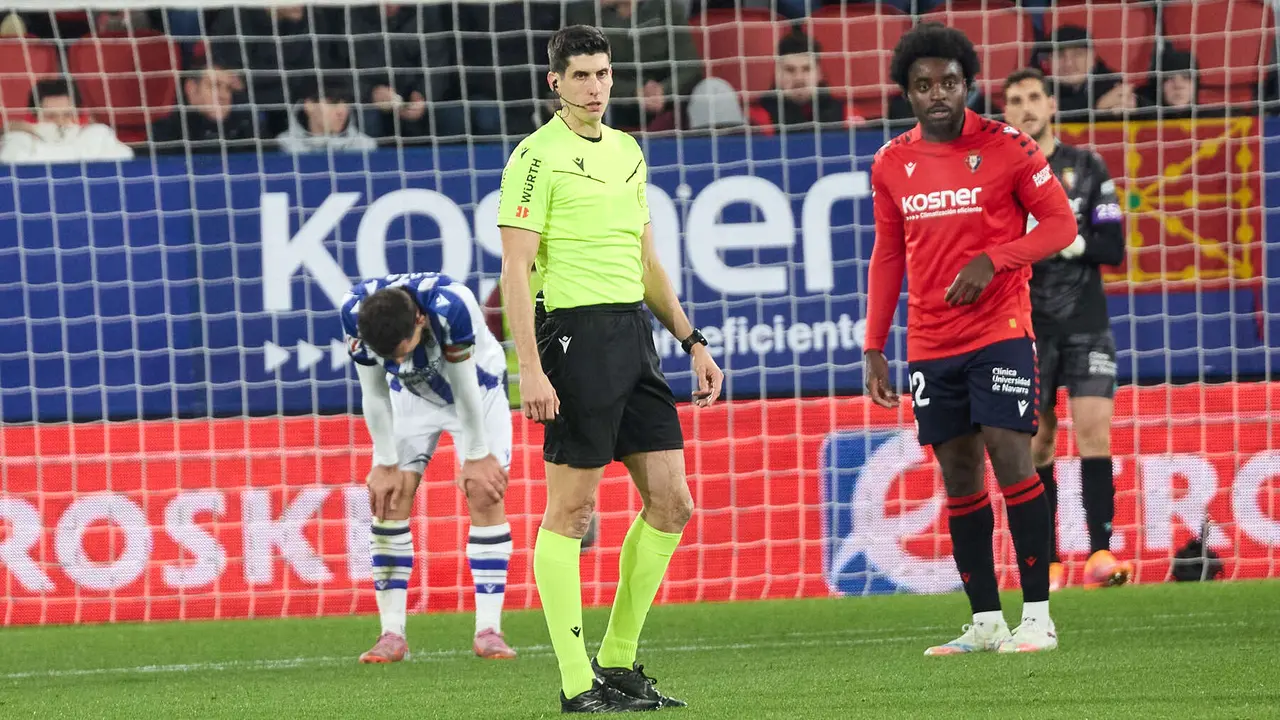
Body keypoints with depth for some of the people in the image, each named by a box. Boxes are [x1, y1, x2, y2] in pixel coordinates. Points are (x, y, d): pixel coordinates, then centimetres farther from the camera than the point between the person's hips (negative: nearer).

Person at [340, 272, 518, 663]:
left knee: (485, 493, -14)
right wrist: (386, 464, -12)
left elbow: (464, 388, -28)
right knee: (387, 497, -9)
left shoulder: (450, 305, -41)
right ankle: (392, 634, -6)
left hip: (475, 388, -3)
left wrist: (477, 457, -18)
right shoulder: (355, 312, -30)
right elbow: (375, 395, -17)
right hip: (411, 394, 3)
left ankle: (488, 629, -11)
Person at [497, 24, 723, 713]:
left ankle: (618, 664, 14)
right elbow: (515, 270, -11)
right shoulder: (538, 156, -6)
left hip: (634, 335, 8)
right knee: (571, 508, -5)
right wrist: (530, 369, -19)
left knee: (670, 501, 5)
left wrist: (692, 340, 20)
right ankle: (576, 683, -2)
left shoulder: (627, 151, 17)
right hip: (575, 332, -8)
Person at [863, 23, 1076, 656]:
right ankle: (985, 623, 10)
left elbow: (1060, 223, -3)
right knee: (959, 475, 5)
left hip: (999, 332, -4)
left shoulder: (1005, 148, -5)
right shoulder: (891, 164, 8)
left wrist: (992, 260, -17)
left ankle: (1038, 617, -8)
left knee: (1010, 458, -13)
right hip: (929, 343, 4)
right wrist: (873, 349, 11)